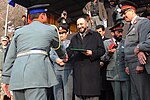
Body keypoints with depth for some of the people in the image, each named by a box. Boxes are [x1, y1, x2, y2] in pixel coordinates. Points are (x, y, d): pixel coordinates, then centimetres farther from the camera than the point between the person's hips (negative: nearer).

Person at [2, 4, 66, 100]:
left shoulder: (19, 31, 22)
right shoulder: (50, 29, 16)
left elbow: (10, 57, 17)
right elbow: (58, 48, 33)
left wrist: (6, 79, 19)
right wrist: (63, 56, 54)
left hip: (17, 77, 5)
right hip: (36, 75, -4)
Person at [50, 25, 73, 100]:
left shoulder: (70, 43, 11)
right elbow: (51, 55, 10)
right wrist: (56, 59, -11)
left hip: (67, 69, -3)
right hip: (56, 69, 3)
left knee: (67, 92, -6)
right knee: (57, 91, 3)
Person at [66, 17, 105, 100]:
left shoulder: (96, 35, 12)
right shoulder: (74, 38, 25)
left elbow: (102, 50, 4)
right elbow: (69, 51, 15)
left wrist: (92, 53, -13)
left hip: (92, 70, -3)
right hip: (78, 71, 4)